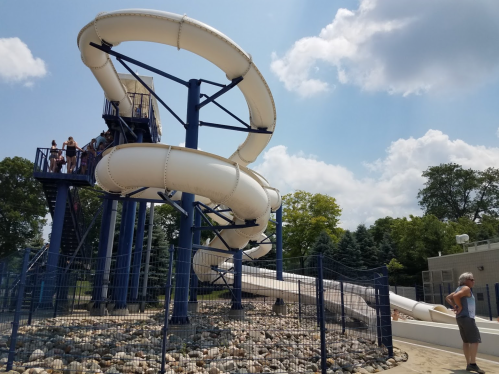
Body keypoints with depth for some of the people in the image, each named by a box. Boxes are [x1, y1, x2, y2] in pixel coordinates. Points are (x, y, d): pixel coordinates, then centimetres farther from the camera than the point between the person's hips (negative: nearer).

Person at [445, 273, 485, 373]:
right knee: (475, 340, -9)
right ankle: (473, 364, -11)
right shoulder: (466, 288, -11)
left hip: (460, 318, 10)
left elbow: (448, 298, 22)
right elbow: (455, 296, -29)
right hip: (467, 317, -10)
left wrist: (454, 306, 10)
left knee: (466, 341, 11)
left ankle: (469, 365, 14)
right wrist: (460, 307, -16)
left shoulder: (459, 289, 17)